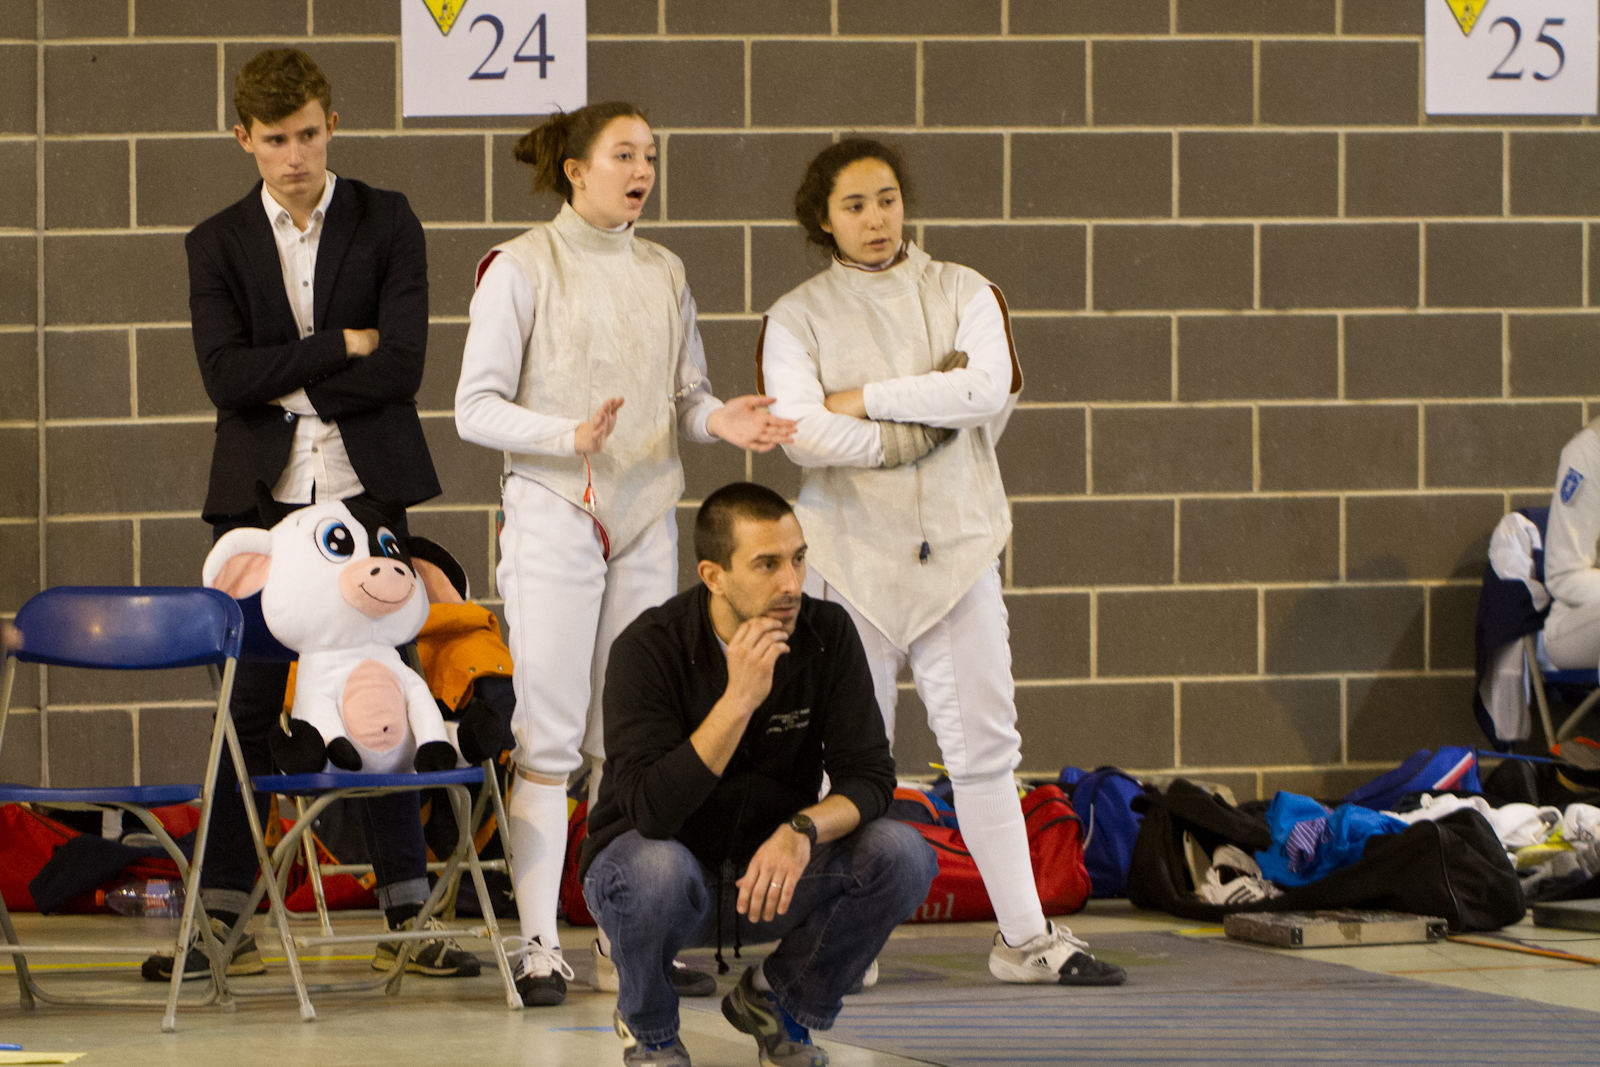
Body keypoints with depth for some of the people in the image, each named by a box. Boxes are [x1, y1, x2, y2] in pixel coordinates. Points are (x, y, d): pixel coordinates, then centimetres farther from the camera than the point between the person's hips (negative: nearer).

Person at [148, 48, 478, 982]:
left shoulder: (387, 224, 3)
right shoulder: (218, 244, 6)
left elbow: (403, 364, -9)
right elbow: (226, 377, -8)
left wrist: (289, 382, -7)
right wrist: (342, 346, -10)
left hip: (365, 493, -1)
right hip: (261, 498, 1)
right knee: (249, 710, 1)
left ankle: (408, 917, 6)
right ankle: (223, 921, 5)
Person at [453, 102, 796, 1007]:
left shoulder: (664, 273, 12)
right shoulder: (521, 268, -4)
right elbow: (476, 407, -8)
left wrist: (718, 420, -7)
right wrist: (572, 435, -23)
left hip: (647, 517, 5)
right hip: (554, 516, -5)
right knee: (547, 737, -7)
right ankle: (540, 944, -4)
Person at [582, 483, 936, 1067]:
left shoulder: (827, 635, -9)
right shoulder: (648, 650, -21)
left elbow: (869, 776, -11)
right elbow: (650, 810, -31)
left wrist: (802, 830, -33)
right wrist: (738, 700, -38)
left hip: (774, 868, 4)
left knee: (903, 855, -22)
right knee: (659, 871, -39)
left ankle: (778, 998, 5)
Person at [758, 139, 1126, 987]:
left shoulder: (962, 293, 8)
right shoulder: (797, 318, 2)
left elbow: (991, 389, -10)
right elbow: (805, 434, -13)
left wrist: (868, 398, -9)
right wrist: (931, 415, -10)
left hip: (956, 543, 2)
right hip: (851, 550, -2)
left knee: (985, 747, 0)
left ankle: (1026, 938, 2)